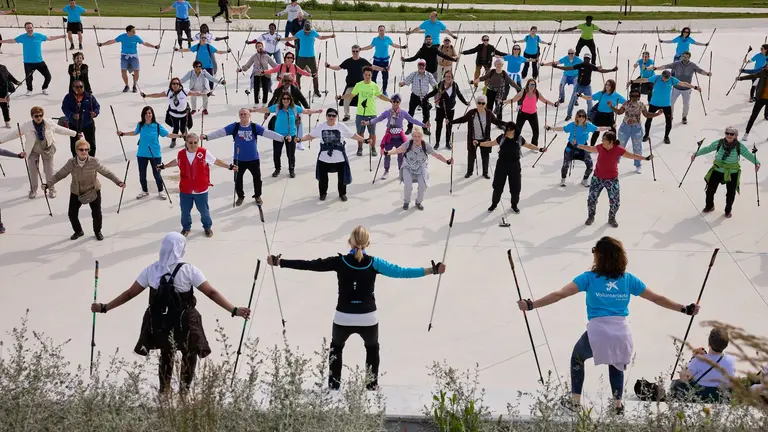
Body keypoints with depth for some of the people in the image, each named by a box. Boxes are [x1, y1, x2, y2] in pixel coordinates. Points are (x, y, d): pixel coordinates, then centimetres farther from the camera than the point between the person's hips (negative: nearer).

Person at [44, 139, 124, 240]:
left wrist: (118, 182, -19)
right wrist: (48, 184, -13)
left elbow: (107, 172, -13)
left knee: (96, 213, 1)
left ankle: (97, 231, 32)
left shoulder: (94, 162, -21)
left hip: (93, 191, -1)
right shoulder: (71, 163, -17)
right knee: (72, 213, 4)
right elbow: (60, 174, -8)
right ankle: (78, 231, 33)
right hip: (76, 192, 2)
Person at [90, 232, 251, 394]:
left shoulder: (151, 270, -7)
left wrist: (104, 307, 10)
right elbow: (211, 293, -20)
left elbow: (129, 293, -1)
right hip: (185, 324, -3)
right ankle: (184, 390, 26)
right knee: (189, 356, 23)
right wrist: (234, 310, -20)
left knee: (166, 355, 28)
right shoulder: (188, 270, -15)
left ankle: (164, 390, 39)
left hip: (159, 323, 3)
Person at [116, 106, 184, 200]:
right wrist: (123, 133, 17)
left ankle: (160, 191, 28)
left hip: (155, 154, -2)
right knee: (142, 174, 13)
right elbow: (135, 132, 17)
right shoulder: (140, 125, -5)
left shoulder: (157, 126, -11)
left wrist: (180, 136, -16)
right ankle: (144, 191, 36)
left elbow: (168, 134, -5)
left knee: (156, 174, 6)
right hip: (142, 154, 2)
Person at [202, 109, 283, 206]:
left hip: (253, 159, 0)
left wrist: (283, 138, -23)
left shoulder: (254, 127, -8)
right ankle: (240, 197, 35)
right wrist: (207, 136, -25)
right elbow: (220, 132, -13)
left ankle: (257, 196, 34)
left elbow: (268, 133, -14)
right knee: (238, 179, 12)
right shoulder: (234, 126, -8)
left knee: (257, 178, 11)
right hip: (239, 159, 0)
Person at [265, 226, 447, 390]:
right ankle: (372, 385, 34)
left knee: (336, 348, 31)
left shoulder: (339, 262, -8)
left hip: (343, 318, 0)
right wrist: (432, 270, -3)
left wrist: (279, 262, 3)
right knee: (372, 348, 31)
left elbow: (309, 265, -5)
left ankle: (334, 385, 33)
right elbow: (401, 272, -9)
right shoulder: (374, 263, -8)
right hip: (368, 318, 0)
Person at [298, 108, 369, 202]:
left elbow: (353, 135, 1)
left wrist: (364, 140, -6)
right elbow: (311, 136, 7)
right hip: (324, 157, 1)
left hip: (340, 157, -1)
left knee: (342, 176, 7)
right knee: (322, 176, 10)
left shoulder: (341, 126, -5)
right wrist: (300, 139, -4)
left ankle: (342, 193, 30)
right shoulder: (320, 126, -2)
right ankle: (323, 193, 33)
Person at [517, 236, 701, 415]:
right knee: (616, 364, 34)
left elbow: (559, 295, -7)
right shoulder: (628, 279, 9)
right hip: (621, 333, 3)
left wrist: (531, 305, -5)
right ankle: (618, 404, 35)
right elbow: (657, 298, 13)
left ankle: (575, 401, 29)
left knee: (577, 357, 28)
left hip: (597, 333, -3)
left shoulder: (589, 277, 0)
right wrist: (685, 309, 24)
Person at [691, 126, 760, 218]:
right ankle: (709, 206, 35)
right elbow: (708, 149, -1)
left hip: (732, 173, -1)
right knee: (710, 189, 7)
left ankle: (728, 210, 36)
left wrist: (756, 163, -30)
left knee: (731, 193, 10)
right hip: (717, 171, 1)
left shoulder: (739, 146, -14)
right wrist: (696, 153, -7)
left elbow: (749, 155, -14)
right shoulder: (719, 143, -11)